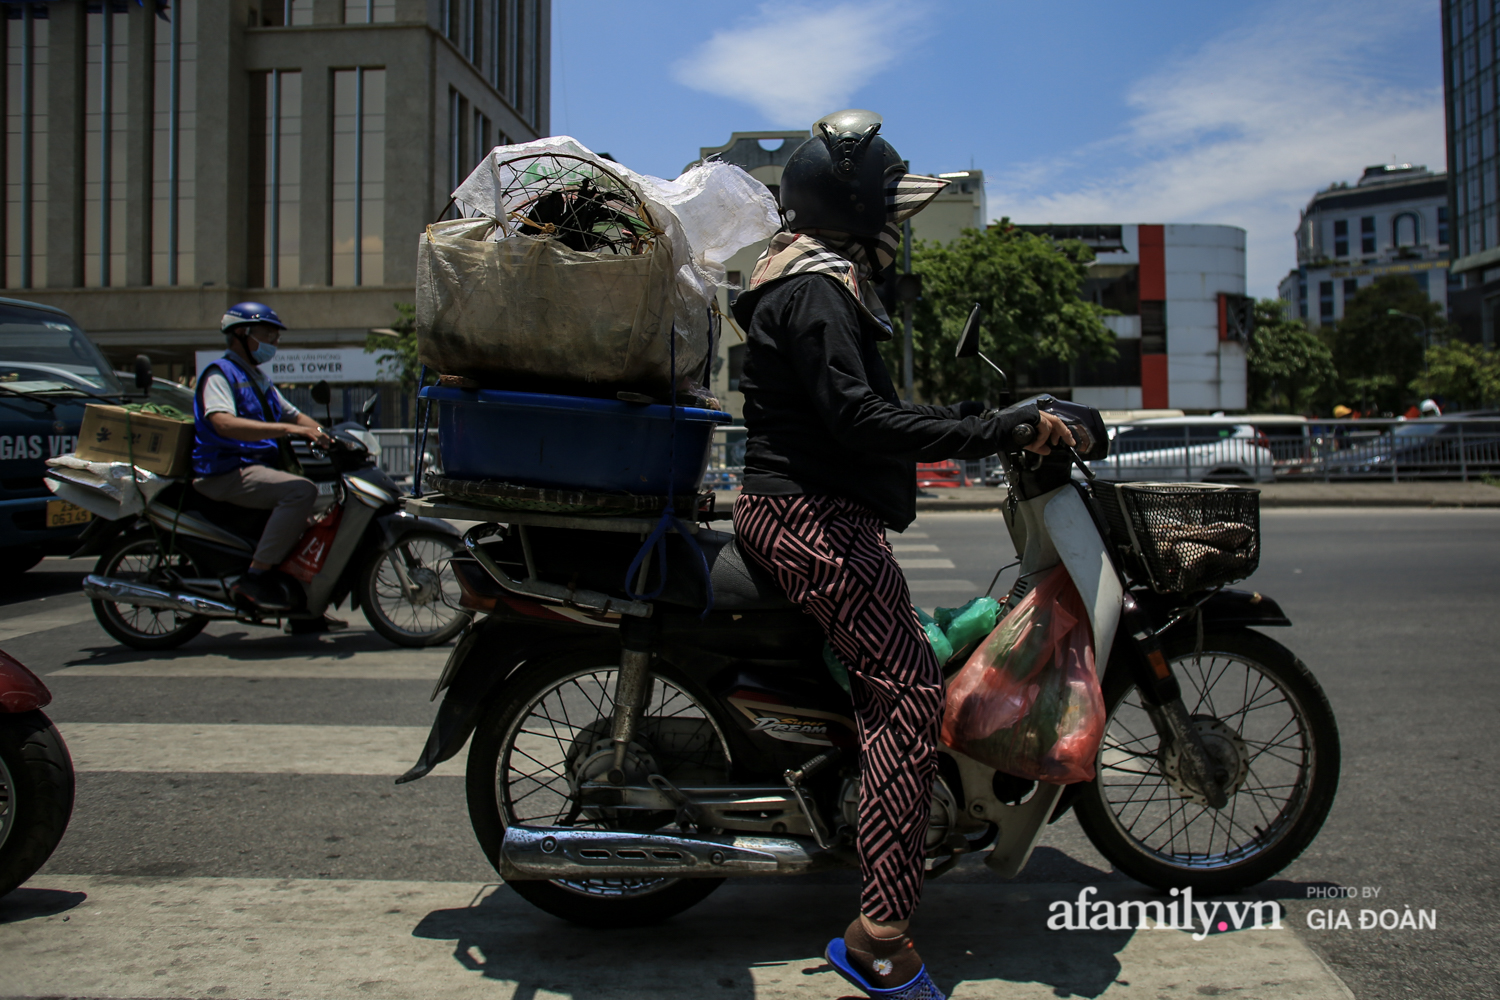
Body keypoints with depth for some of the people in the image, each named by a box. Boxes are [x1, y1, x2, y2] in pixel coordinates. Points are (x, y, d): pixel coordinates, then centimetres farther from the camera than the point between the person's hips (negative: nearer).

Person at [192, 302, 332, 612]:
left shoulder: (259, 379, 23)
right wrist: (286, 429, -34)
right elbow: (223, 423, -26)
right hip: (225, 473, -10)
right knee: (301, 490, -31)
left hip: (259, 467, 10)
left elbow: (294, 415, 26)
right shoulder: (220, 373, -7)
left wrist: (323, 434, 5)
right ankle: (255, 577, -29)